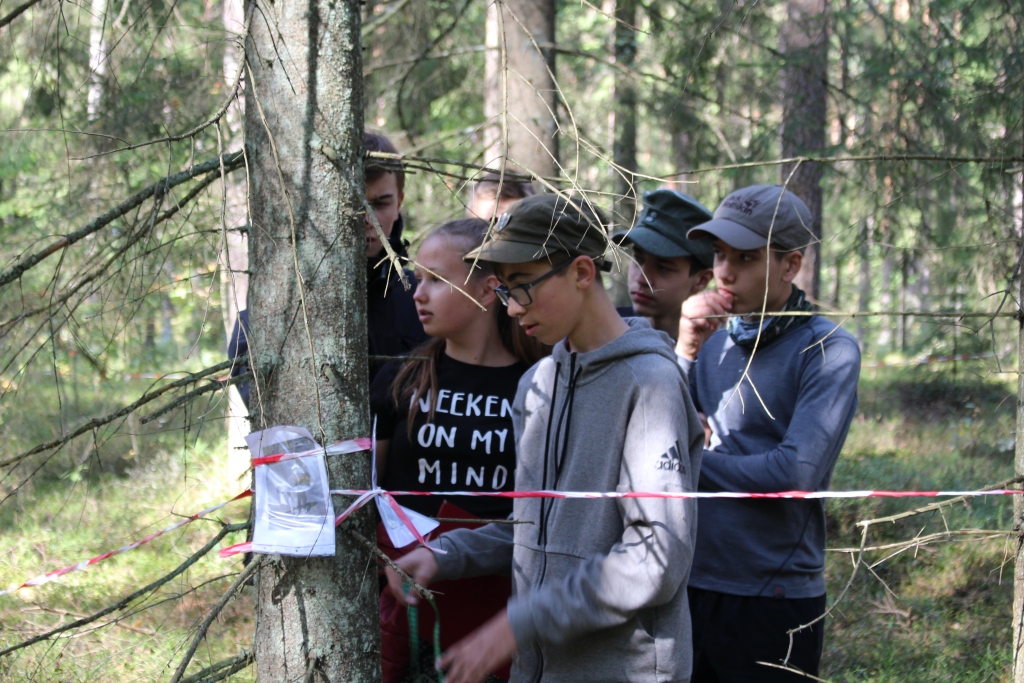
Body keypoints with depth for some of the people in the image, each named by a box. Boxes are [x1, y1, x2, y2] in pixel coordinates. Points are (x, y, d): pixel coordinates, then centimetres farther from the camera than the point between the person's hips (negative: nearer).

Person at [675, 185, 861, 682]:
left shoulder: (829, 351, -8)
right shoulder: (713, 344, 9)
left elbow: (797, 474, -18)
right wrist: (685, 353, -8)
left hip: (773, 602, -5)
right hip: (689, 585, 5)